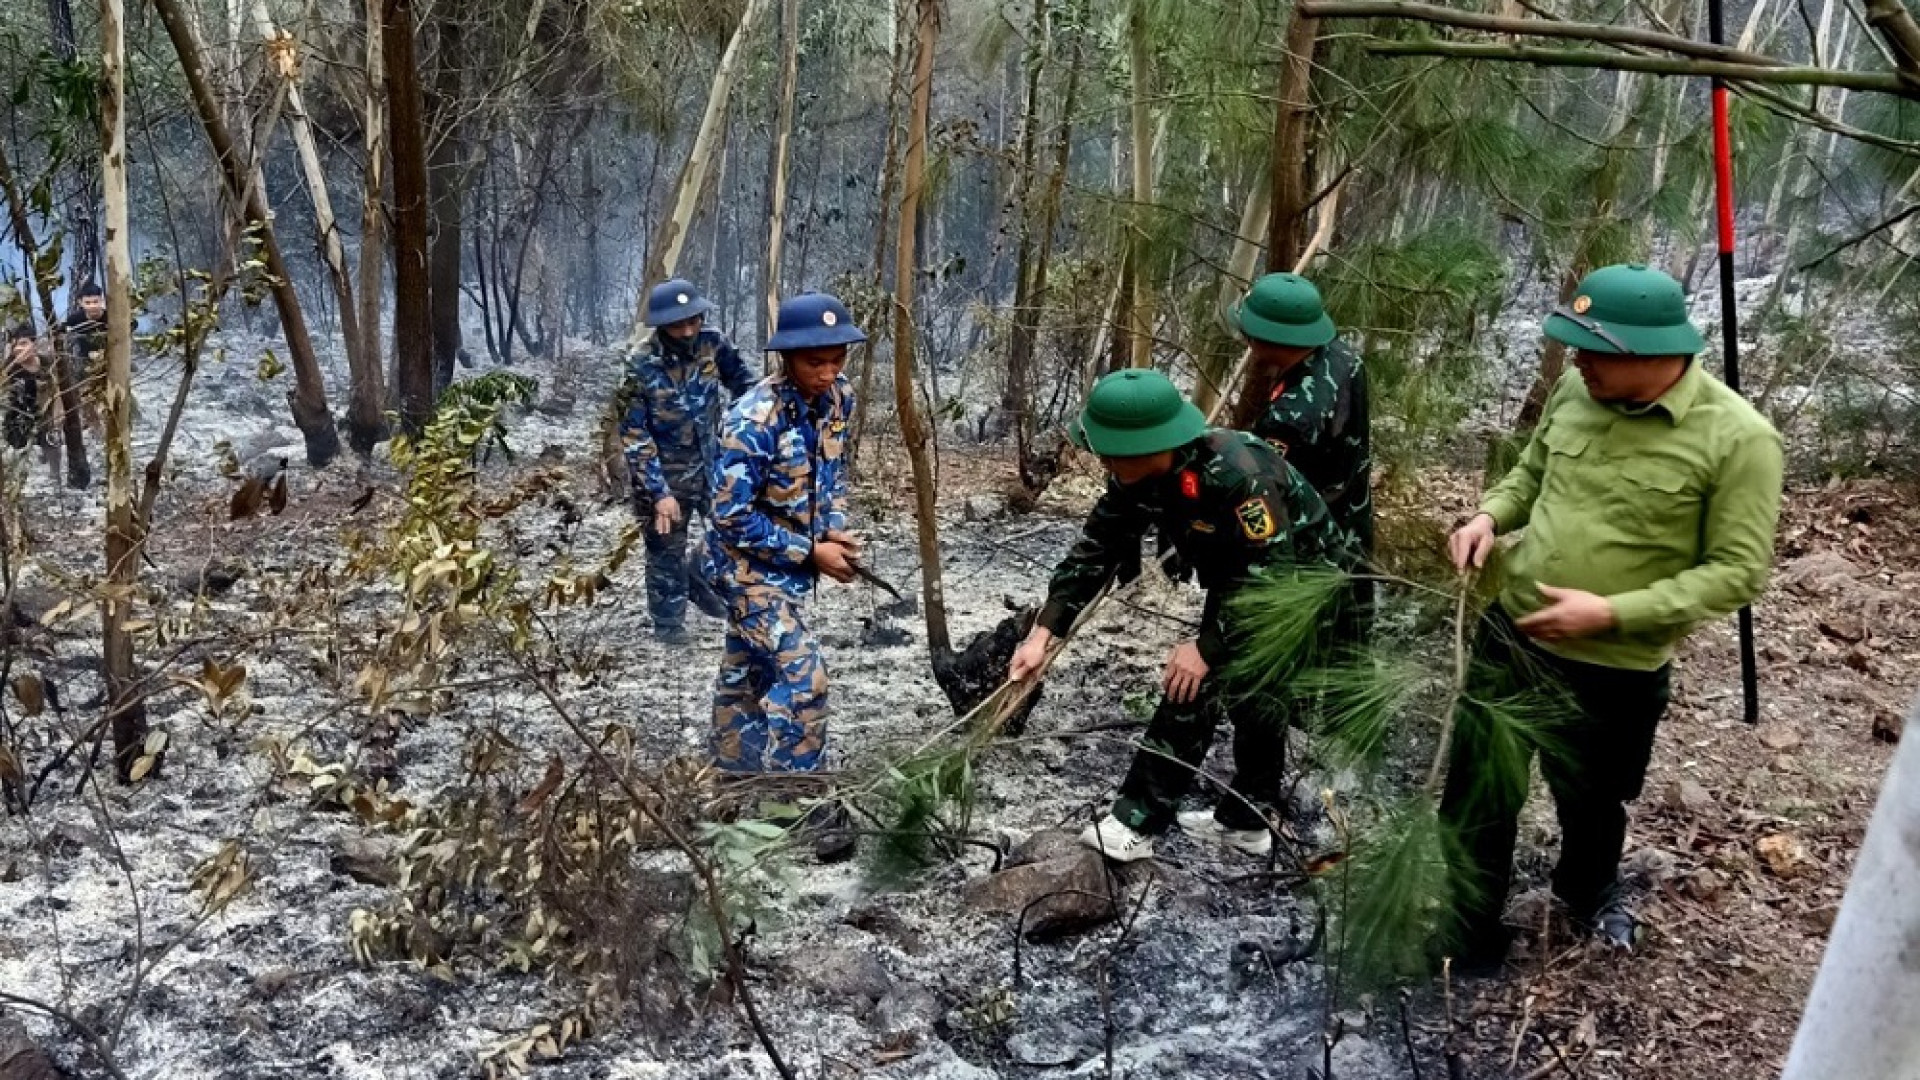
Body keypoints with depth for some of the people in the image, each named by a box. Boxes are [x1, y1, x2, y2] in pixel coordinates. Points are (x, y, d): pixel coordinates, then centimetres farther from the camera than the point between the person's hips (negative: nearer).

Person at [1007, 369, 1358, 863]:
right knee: (1251, 696, 20)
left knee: (1195, 684, -14)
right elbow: (1095, 551, -11)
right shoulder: (1136, 478, -15)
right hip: (1242, 583, 8)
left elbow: (1273, 577, -36)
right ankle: (1245, 822, 38)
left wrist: (1207, 646, -34)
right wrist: (1044, 631, -19)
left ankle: (1136, 823, -5)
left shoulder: (1236, 473, -39)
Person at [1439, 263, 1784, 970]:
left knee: (1591, 803, 23)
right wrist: (1491, 515, -9)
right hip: (1510, 633, 3)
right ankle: (1463, 930, 34)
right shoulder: (1576, 393, -7)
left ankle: (1588, 890, 56)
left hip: (1614, 669, -3)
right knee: (1477, 795, 13)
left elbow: (1738, 572, -18)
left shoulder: (1738, 438, -20)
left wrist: (1612, 613, -25)